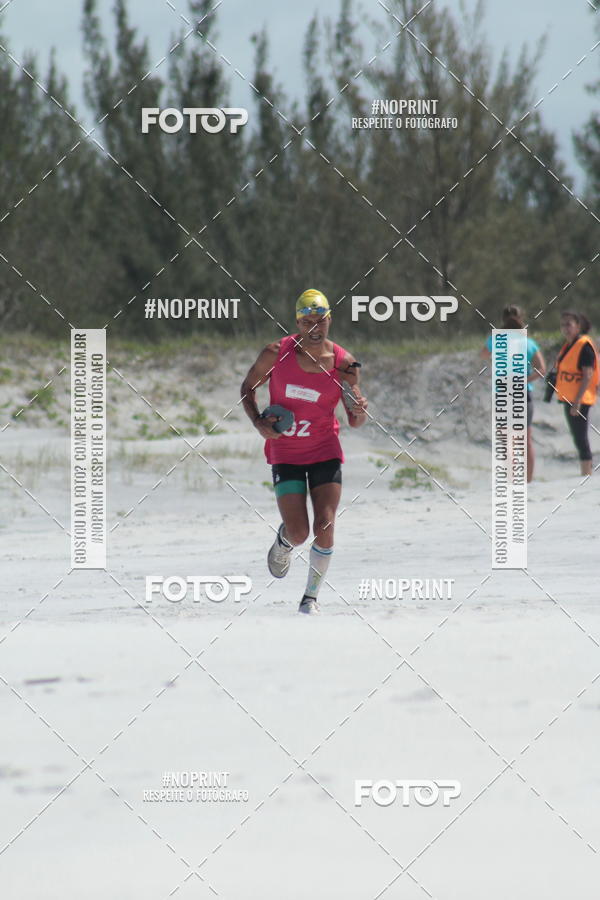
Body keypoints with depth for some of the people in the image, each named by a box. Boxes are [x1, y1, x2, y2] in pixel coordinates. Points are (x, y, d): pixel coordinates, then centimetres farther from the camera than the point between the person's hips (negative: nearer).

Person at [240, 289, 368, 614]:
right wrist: (257, 422, -11)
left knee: (324, 528, -11)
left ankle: (311, 597, 8)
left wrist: (359, 412, -28)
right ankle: (283, 541, 31)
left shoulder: (343, 363, -9)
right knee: (298, 534, -8)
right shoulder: (276, 353, -10)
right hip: (285, 453, 0)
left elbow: (355, 422, -4)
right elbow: (248, 387, 6)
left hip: (325, 452, 0)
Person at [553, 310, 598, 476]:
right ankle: (585, 476, 21)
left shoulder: (584, 346, -15)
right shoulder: (568, 345, 13)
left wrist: (577, 401, -24)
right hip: (570, 399, 10)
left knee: (581, 438, -9)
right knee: (578, 438, 14)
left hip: (579, 400, -10)